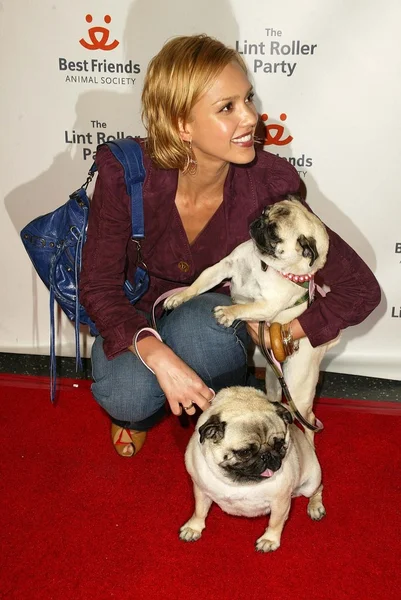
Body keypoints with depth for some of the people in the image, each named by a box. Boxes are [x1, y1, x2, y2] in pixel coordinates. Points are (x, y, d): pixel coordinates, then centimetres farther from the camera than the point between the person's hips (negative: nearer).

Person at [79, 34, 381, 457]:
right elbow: (98, 284, -20)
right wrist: (157, 355, -36)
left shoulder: (268, 184, -25)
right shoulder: (126, 172, -27)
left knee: (199, 320, -36)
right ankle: (138, 408, 8)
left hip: (215, 325, 0)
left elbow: (362, 288, -19)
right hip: (138, 318, 0)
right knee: (125, 395, -31)